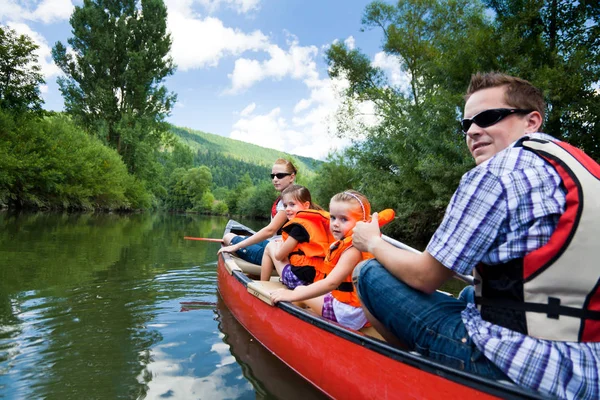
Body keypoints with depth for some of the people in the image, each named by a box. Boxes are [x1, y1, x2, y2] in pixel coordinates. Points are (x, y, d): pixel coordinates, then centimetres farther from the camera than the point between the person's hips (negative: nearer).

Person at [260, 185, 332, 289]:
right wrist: (283, 244, 12)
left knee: (270, 247, 13)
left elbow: (279, 255, -6)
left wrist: (279, 245, 14)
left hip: (301, 278, -8)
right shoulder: (318, 221, 8)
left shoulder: (299, 226, -15)